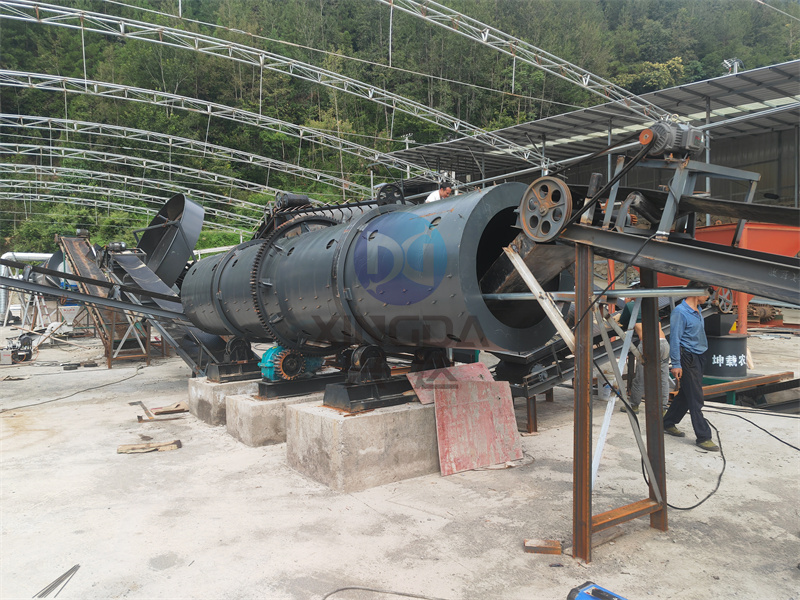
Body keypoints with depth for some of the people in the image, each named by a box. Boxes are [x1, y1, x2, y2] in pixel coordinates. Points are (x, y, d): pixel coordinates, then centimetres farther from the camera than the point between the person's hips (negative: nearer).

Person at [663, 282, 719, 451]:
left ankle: (668, 424, 28)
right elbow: (675, 339, -17)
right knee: (695, 399, -5)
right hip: (688, 359, -10)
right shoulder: (680, 312, -16)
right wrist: (676, 364, -19)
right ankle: (703, 436, 2)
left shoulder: (697, 310, 12)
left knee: (685, 394, 15)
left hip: (698, 357, 10)